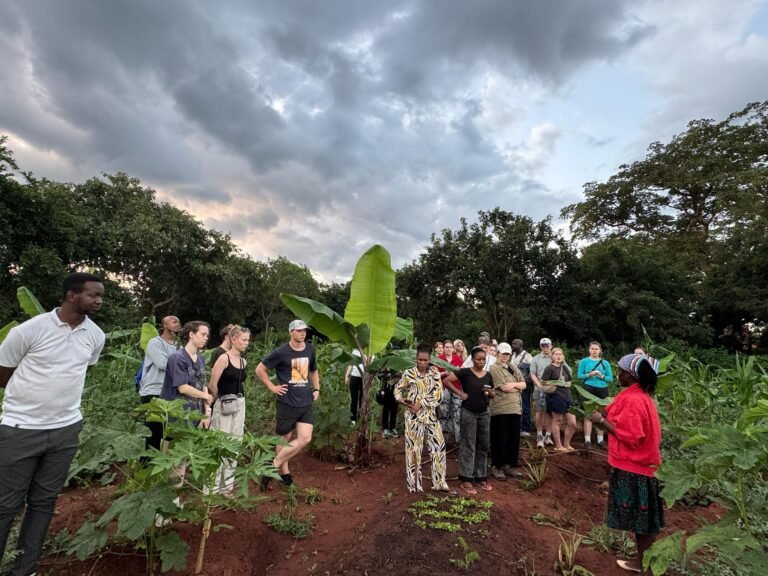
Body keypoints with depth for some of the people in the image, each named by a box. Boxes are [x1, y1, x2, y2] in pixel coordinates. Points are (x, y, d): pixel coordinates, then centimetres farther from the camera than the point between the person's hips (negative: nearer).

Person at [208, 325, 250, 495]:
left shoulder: (244, 361, 9)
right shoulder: (224, 358, -13)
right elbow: (212, 385, -12)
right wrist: (220, 400, 2)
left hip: (240, 404, 7)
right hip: (224, 405, -7)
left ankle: (227, 485, 24)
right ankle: (212, 487, 13)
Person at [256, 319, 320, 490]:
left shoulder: (310, 350, 5)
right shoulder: (281, 352, -11)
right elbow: (260, 369, -3)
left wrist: (316, 389, 9)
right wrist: (272, 387, -7)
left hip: (306, 402, 5)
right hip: (287, 402, -4)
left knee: (305, 439, -2)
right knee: (284, 438, 8)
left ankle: (274, 466, 13)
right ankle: (284, 472, 26)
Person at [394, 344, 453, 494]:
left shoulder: (434, 372, 1)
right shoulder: (409, 373, -4)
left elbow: (438, 393, -7)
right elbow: (398, 389, 7)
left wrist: (421, 403, -15)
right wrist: (402, 400, -13)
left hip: (430, 415, 3)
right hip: (414, 416, -3)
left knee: (439, 447, 5)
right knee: (414, 449, 4)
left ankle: (440, 483, 19)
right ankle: (414, 485, 19)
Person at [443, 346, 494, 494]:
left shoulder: (488, 375, 5)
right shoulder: (465, 372, -11)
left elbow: (492, 395, 15)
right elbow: (446, 380, -15)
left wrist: (489, 392, -8)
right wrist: (460, 393, -14)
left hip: (484, 413, 5)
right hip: (468, 413, -5)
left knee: (483, 446, 12)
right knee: (468, 446, 2)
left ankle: (480, 477, 26)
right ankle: (466, 480, 11)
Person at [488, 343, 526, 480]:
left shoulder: (513, 367, 16)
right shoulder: (495, 368, -7)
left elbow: (524, 384, 8)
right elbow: (504, 388, -15)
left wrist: (514, 384, -12)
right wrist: (518, 387, -1)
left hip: (515, 407, 7)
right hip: (500, 409, -7)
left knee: (514, 438, 11)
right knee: (500, 439, 1)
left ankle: (510, 466, 23)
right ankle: (496, 467, 13)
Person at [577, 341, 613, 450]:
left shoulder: (605, 363, 7)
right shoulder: (584, 361, 2)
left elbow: (610, 378, 5)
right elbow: (579, 375, -1)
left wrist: (602, 376, -13)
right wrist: (589, 374, -17)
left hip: (602, 390, 2)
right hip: (589, 389, -2)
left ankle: (600, 440, 16)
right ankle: (587, 440, 4)